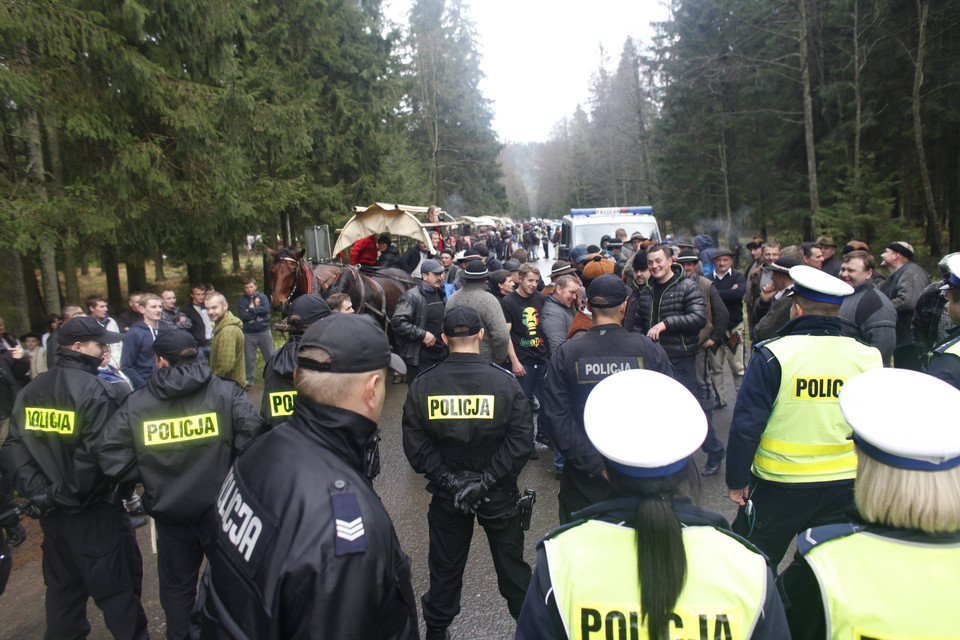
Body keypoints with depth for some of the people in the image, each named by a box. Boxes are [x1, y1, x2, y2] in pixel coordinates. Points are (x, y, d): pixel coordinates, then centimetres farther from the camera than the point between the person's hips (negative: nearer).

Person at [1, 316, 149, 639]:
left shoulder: (29, 392, 4)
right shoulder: (97, 391, -20)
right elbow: (103, 454, -25)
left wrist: (36, 490, -1)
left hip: (52, 512, 7)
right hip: (94, 514, -7)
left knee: (63, 588, 23)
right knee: (116, 589, 6)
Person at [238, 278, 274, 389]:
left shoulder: (262, 297, 3)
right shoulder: (242, 300, 3)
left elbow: (266, 309, -16)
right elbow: (242, 315, -11)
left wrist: (251, 310, -13)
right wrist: (258, 311, -11)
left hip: (264, 331, -1)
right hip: (249, 333, 1)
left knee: (270, 355, 4)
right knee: (249, 358, 6)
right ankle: (249, 379, 19)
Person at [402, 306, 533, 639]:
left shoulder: (422, 384, -10)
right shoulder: (505, 381, -14)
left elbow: (415, 443, -12)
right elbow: (522, 440, -17)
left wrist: (449, 482, -10)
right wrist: (487, 480, -14)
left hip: (446, 496, 1)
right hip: (499, 496, -1)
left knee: (445, 565, 19)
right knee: (510, 561, 19)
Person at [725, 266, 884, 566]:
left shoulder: (772, 355, -15)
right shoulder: (868, 358, -2)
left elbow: (746, 425, -14)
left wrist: (737, 480, -3)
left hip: (781, 485, -4)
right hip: (845, 485, 4)